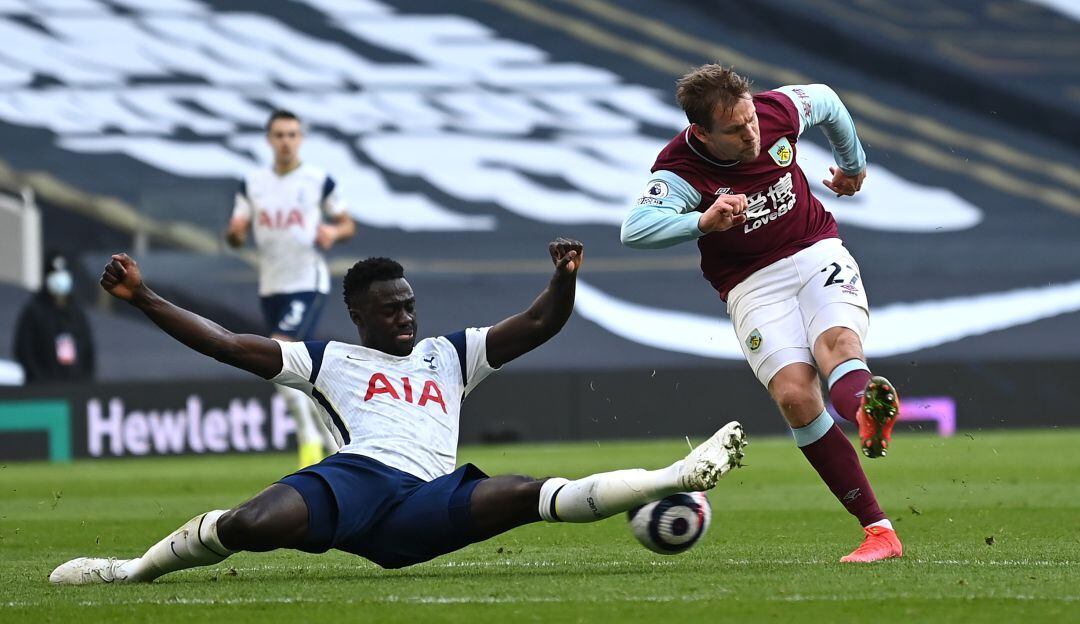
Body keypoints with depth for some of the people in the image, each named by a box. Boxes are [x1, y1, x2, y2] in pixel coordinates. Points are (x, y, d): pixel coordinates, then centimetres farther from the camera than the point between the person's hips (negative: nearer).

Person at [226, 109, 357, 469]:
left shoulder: (319, 181, -2)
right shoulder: (252, 184, 7)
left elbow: (347, 225, 7)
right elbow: (236, 236, 6)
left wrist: (334, 232, -15)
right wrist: (235, 233, -18)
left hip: (309, 284, -5)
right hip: (271, 288, 5)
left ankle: (309, 437, -15)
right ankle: (333, 443, 22)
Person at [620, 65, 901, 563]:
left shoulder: (779, 111, -10)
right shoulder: (680, 171, -20)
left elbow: (827, 101, 15)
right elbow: (635, 228, -38)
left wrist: (853, 164, 30)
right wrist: (702, 223, -52)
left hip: (816, 252, 2)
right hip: (752, 285, -2)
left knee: (838, 343, -31)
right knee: (795, 396, -21)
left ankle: (869, 414, -67)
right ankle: (878, 531, -22)